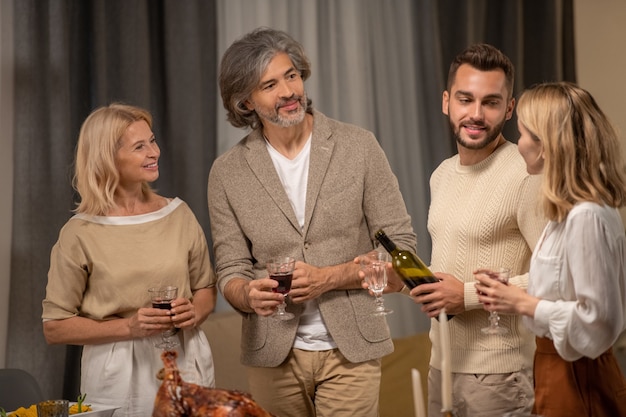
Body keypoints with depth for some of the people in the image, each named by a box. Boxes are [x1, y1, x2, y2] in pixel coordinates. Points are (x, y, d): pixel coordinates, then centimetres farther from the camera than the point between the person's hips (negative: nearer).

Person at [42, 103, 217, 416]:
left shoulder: (178, 214, 3)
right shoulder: (80, 234, -7)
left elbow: (206, 288, 15)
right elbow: (54, 328, -5)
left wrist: (195, 313, -8)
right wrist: (128, 327, -16)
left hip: (186, 364, 3)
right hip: (119, 376, -3)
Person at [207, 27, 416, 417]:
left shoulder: (358, 147, -3)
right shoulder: (227, 173, 0)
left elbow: (400, 247, -2)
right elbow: (231, 272, 3)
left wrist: (328, 278, -15)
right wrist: (250, 295, -20)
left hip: (350, 351, -1)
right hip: (273, 355, 1)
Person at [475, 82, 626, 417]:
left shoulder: (586, 217, -23)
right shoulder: (569, 211, 7)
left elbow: (597, 321, -24)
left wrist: (524, 304, -16)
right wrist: (515, 294, 4)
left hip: (577, 381, -9)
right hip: (557, 372, 9)